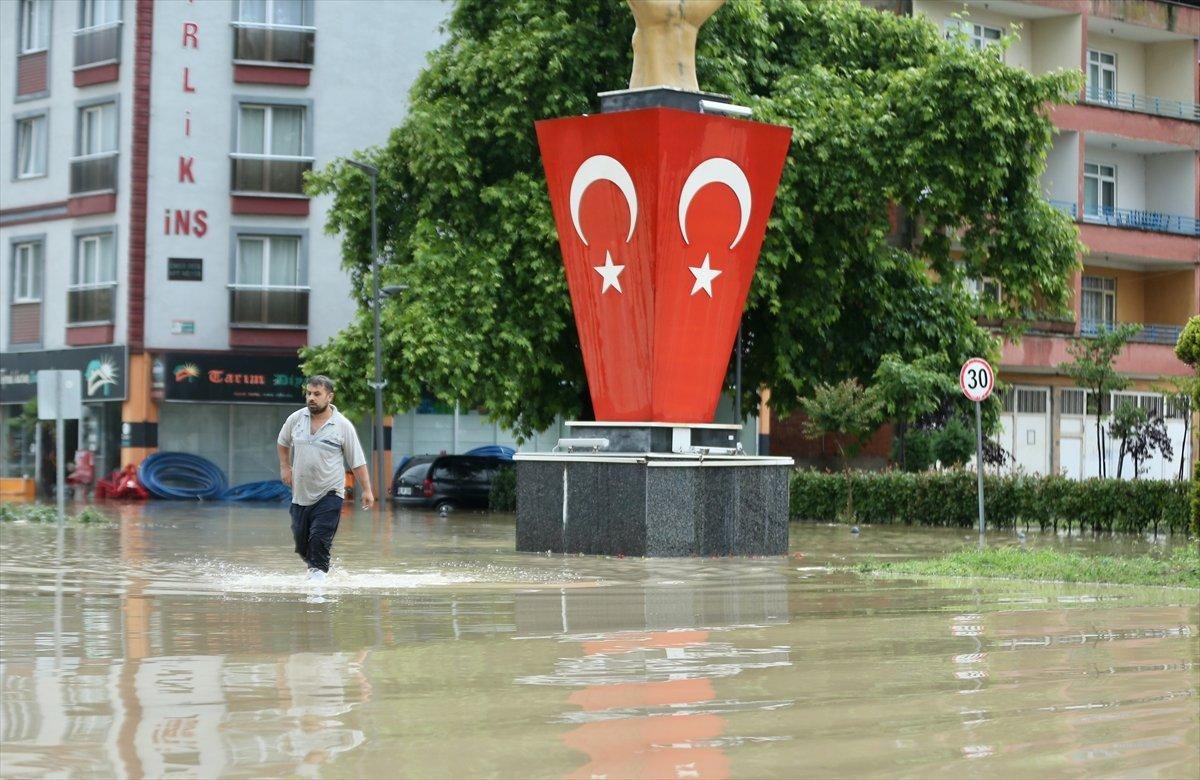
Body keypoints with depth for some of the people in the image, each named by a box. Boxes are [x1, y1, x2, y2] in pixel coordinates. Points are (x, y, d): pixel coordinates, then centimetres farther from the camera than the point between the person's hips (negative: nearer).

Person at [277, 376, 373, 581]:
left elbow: (357, 461, -1)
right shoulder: (297, 418, 3)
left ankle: (319, 572, -7)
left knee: (320, 538, -17)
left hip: (329, 495, -4)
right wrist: (285, 467, 15)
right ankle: (313, 566, 33)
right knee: (301, 542, 9)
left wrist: (367, 490, -4)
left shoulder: (343, 426, -6)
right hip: (300, 494, 4)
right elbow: (283, 442, 24)